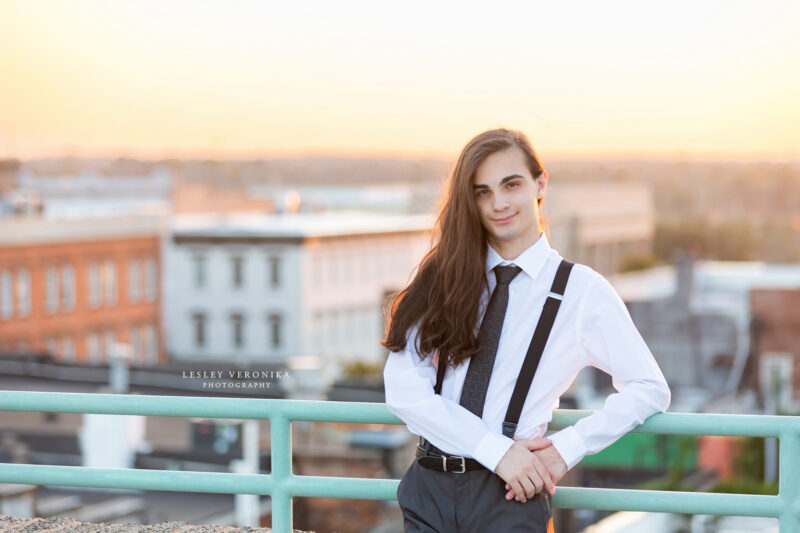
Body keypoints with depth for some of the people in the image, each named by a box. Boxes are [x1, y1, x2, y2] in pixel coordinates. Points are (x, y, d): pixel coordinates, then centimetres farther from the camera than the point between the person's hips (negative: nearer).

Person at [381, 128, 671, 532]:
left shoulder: (581, 291, 1)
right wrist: (497, 450, -16)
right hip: (428, 488, 2)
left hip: (509, 498, -2)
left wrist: (568, 447, -9)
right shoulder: (445, 277, 6)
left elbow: (650, 389, 4)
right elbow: (403, 388, -5)